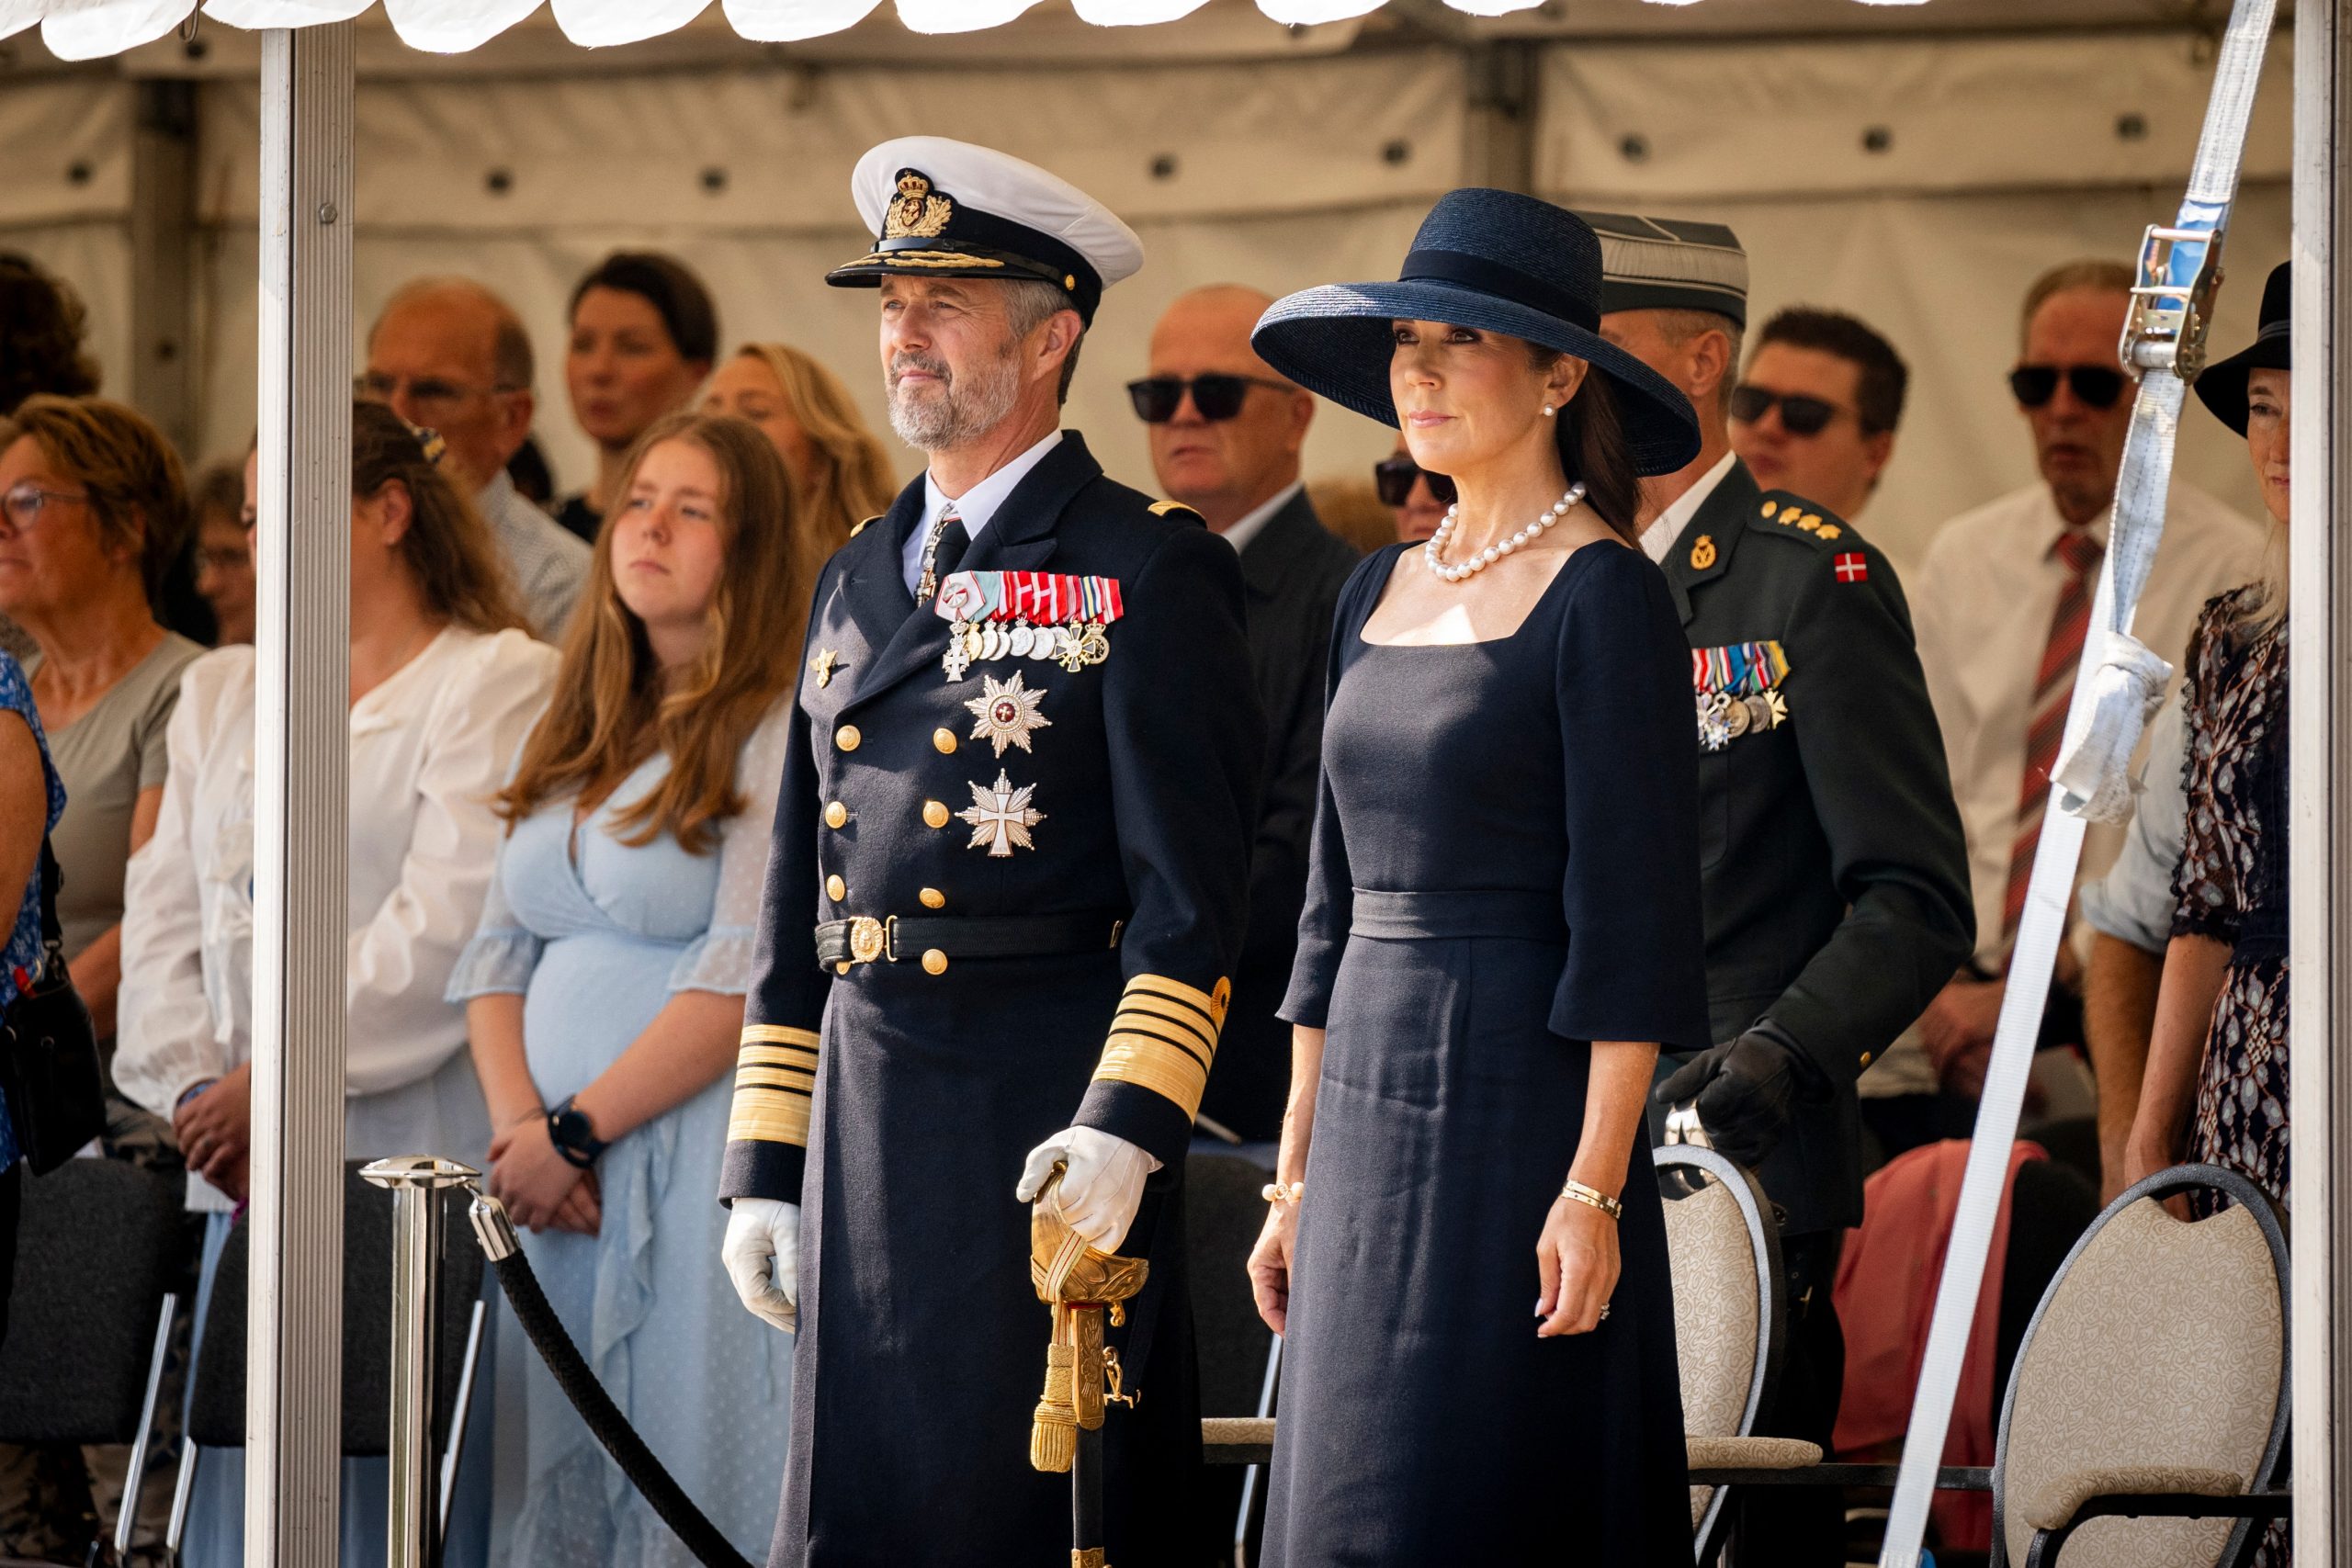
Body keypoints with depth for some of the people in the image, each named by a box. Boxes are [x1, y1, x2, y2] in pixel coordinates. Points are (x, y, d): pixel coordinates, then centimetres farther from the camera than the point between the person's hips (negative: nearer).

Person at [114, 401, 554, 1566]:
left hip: (415, 1165, -6)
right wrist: (196, 1090, -2)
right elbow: (164, 921, 15)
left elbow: (449, 926, -12)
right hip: (242, 1174, 6)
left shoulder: (499, 682, -1)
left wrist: (278, 1077, -13)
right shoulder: (220, 694, 22)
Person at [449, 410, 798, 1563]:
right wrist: (518, 1123, -4)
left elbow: (746, 986, -14)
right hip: (552, 1166, 7)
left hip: (701, 1155, -7)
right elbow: (499, 950, 13)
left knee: (691, 1470, -8)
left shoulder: (782, 733, -5)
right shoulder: (568, 736, 18)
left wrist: (574, 1131, -13)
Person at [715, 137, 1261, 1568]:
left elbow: (1193, 896, -10)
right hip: (865, 1125, 7)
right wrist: (766, 1168, 14)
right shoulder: (860, 580, 17)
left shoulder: (1149, 571, -4)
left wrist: (1127, 1127, -21)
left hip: (1051, 1125, -6)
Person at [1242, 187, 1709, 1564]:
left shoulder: (1603, 597, -9)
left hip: (1525, 1119, -7)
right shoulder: (1380, 594, 14)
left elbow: (1634, 917, -13)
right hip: (1374, 1118, 8)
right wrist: (1298, 1175, 14)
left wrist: (1595, 1190, -18)